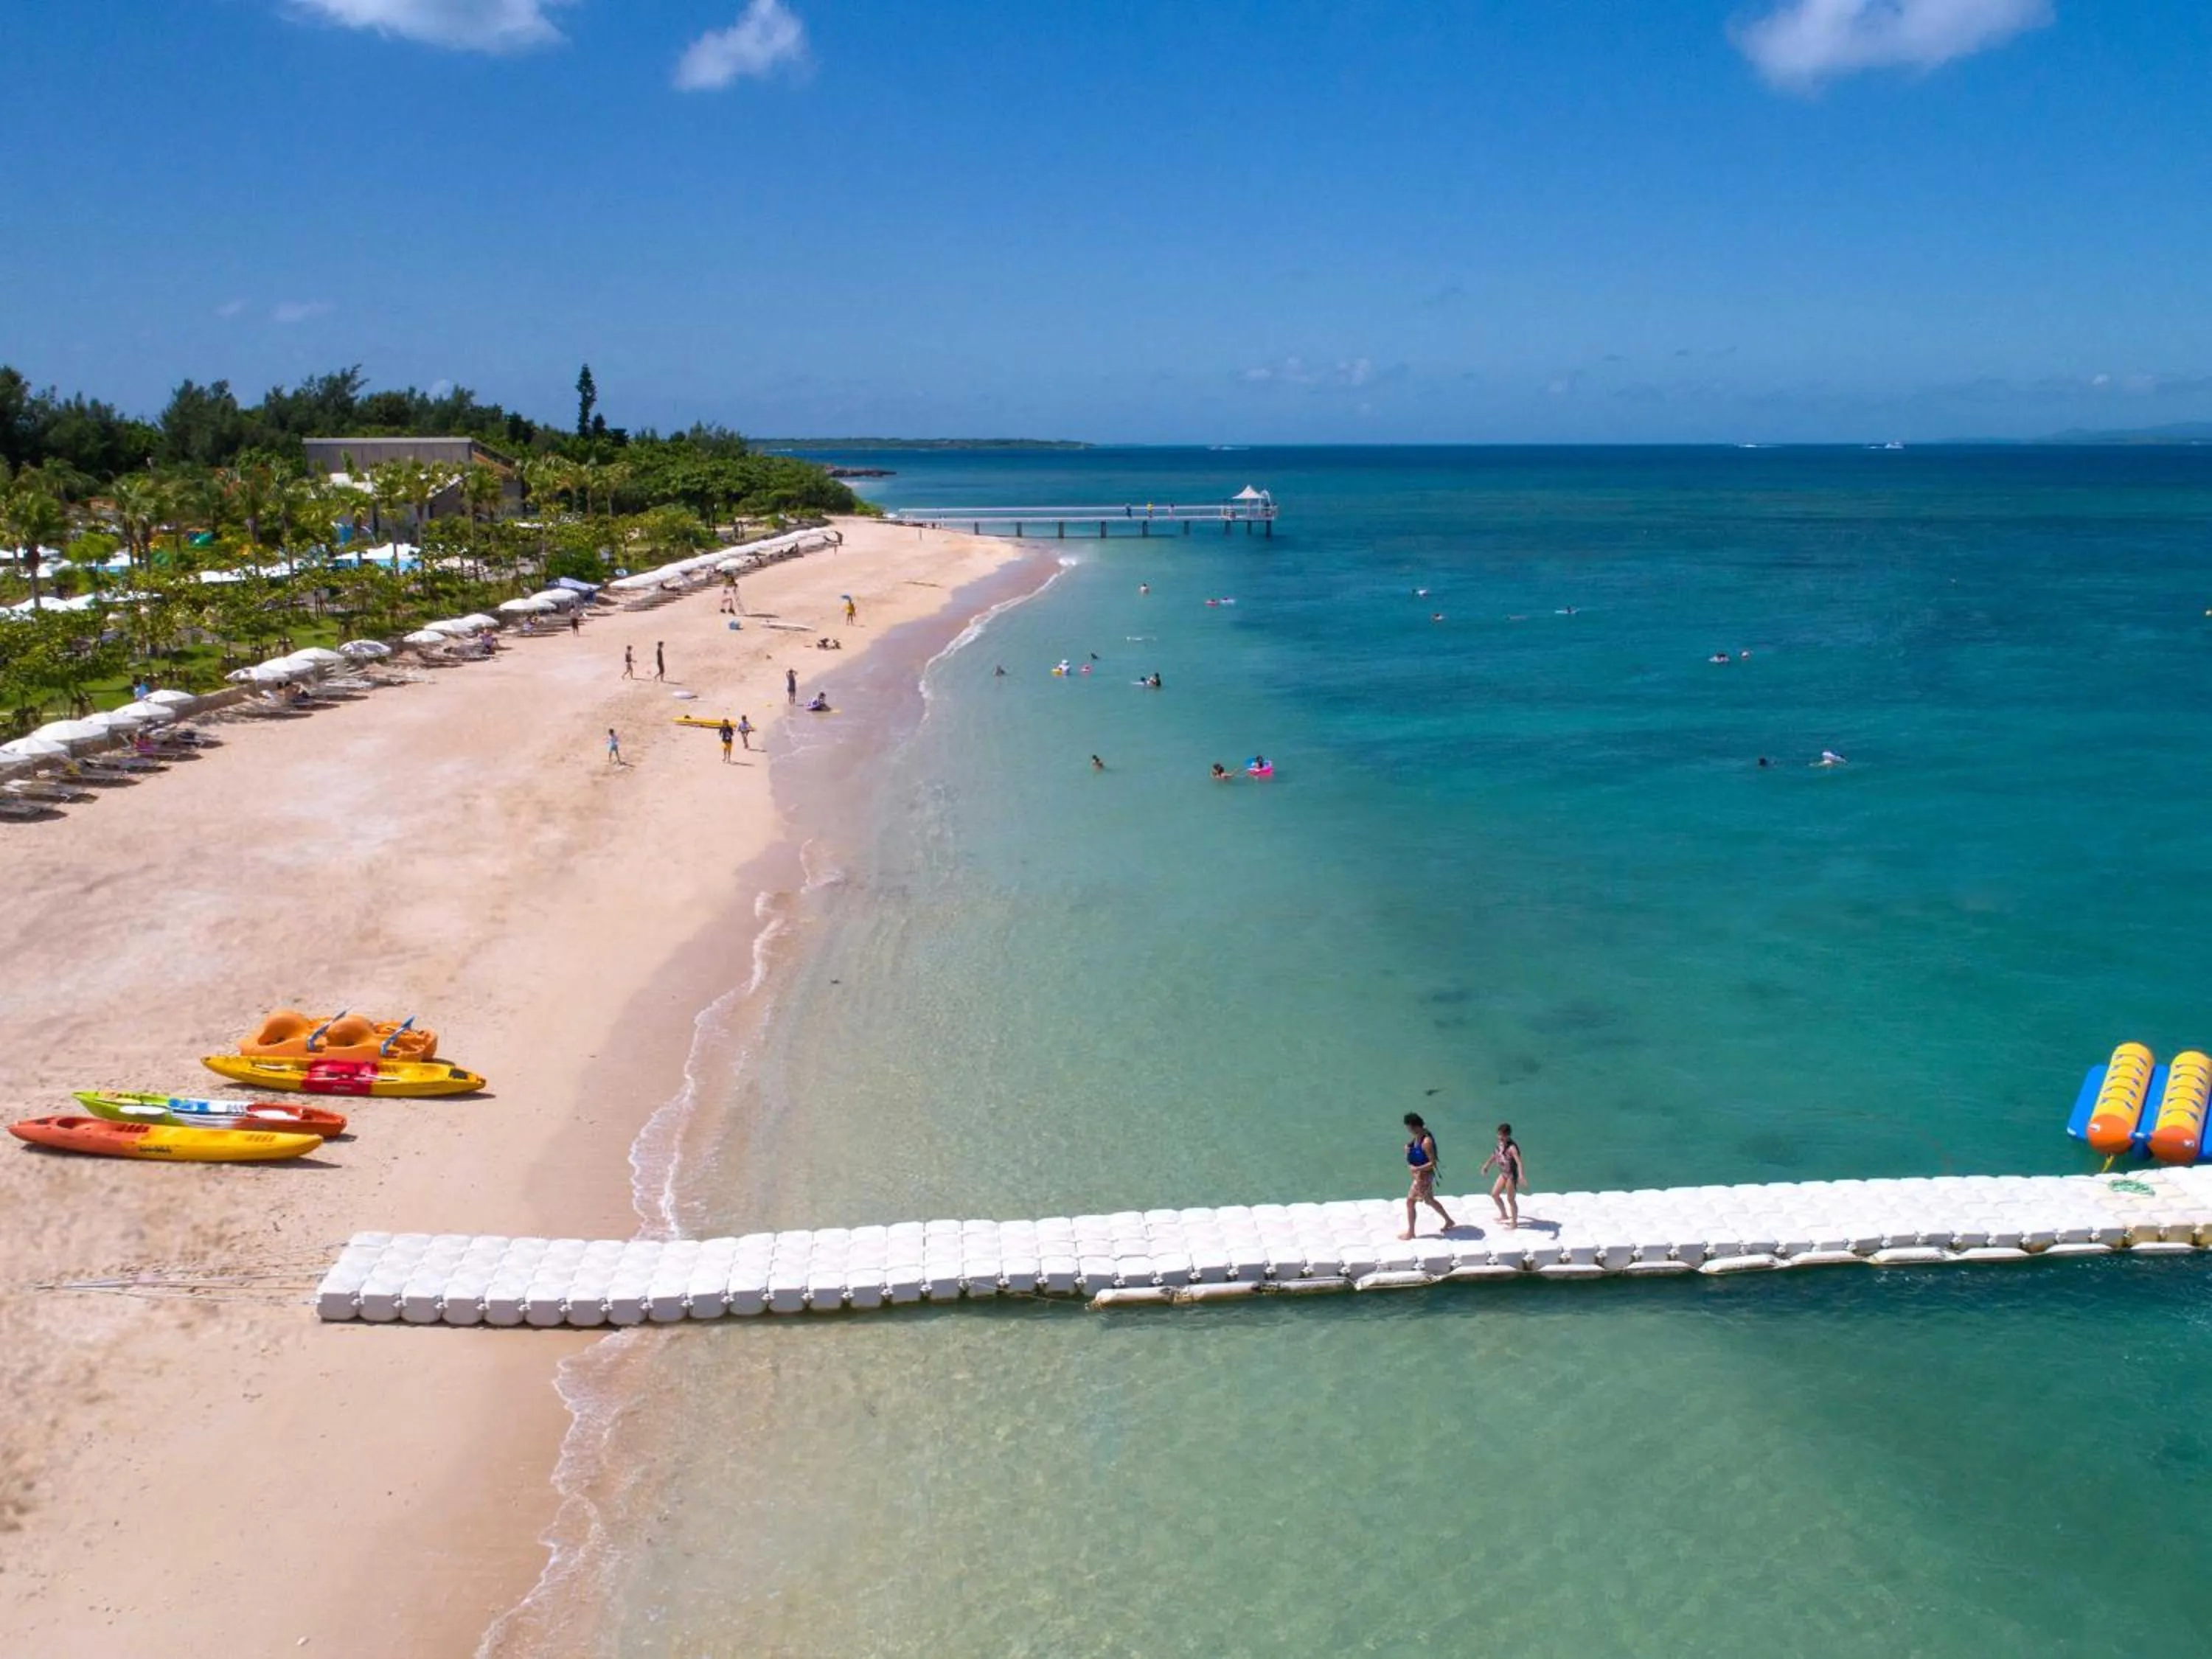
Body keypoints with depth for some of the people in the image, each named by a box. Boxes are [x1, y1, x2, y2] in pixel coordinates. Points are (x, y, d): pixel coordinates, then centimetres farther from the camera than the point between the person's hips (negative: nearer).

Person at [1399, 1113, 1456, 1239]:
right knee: (1430, 1201, 23)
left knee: (1410, 1202, 2)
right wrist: (1408, 1148, -7)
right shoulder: (1417, 1136, 0)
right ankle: (1449, 1221, 39)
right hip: (1421, 1175, 9)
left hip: (1423, 1176, -9)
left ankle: (1410, 1232, 15)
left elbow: (1432, 1163, -26)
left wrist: (1416, 1169, -25)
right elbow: (1416, 1152, 14)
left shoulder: (1426, 1142, -28)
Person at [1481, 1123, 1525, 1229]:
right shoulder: (1501, 1144, -1)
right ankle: (1504, 1215, 39)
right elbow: (1495, 1155, 17)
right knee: (1494, 1194, 18)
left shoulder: (1512, 1147, -28)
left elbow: (1518, 1161, -40)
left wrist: (1521, 1175, -54)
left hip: (1512, 1175, -9)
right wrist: (1487, 1165, 27)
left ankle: (1514, 1222, 25)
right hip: (1503, 1174, 9)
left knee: (1510, 1199, 5)